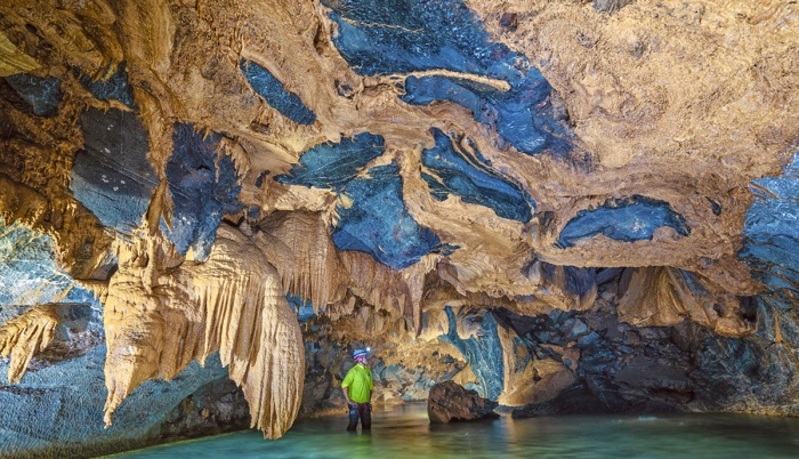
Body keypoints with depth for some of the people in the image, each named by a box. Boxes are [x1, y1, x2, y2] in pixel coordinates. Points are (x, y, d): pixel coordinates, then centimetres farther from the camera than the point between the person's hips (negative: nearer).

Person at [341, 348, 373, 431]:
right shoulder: (353, 371, -12)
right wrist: (348, 400, -20)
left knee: (367, 425, 12)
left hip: (365, 403, 6)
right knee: (353, 425, 0)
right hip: (355, 403, -6)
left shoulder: (368, 371, 8)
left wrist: (369, 401, 12)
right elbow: (344, 385, -19)